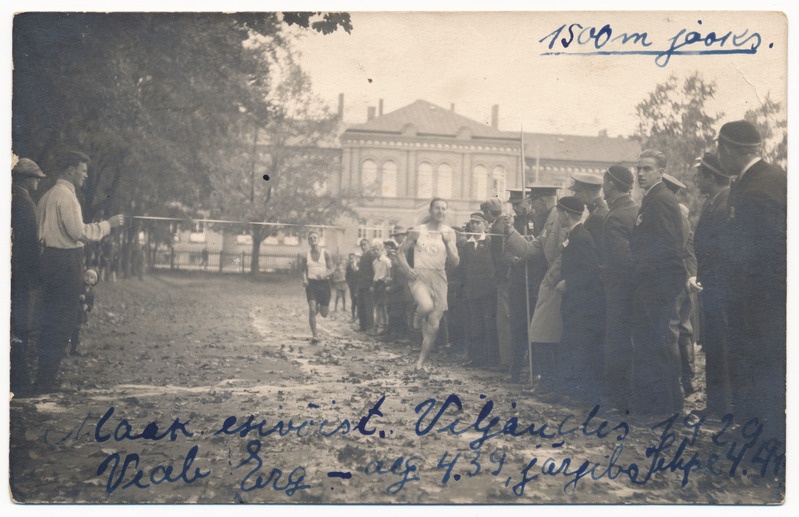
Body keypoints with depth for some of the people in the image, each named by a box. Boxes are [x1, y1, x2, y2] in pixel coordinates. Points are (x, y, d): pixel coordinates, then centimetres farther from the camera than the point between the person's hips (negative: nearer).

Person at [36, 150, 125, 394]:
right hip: (66, 262, -10)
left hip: (50, 259, 10)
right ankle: (47, 381, -3)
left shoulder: (48, 195, 17)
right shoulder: (66, 196, -13)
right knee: (62, 322, -5)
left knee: (50, 321, 14)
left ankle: (44, 377, 19)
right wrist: (108, 224, -10)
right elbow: (80, 232, -19)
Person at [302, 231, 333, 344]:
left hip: (323, 283, -1)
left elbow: (331, 269, -3)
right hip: (311, 283, 1)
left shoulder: (325, 253, -3)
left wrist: (325, 275, -22)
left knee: (324, 314, 5)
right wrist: (304, 279, -5)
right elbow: (304, 269, 14)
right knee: (312, 310, -13)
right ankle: (314, 335, -3)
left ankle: (319, 307, 43)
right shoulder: (307, 255, 4)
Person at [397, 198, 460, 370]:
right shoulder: (418, 231, 1)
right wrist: (407, 269, -7)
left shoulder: (449, 233, 7)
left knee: (433, 326, 0)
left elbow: (455, 262, 3)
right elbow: (402, 251, 10)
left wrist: (448, 242, -9)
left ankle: (421, 360, 16)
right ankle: (418, 317, 2)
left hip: (439, 278, 3)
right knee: (427, 306, -35)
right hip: (419, 276, -3)